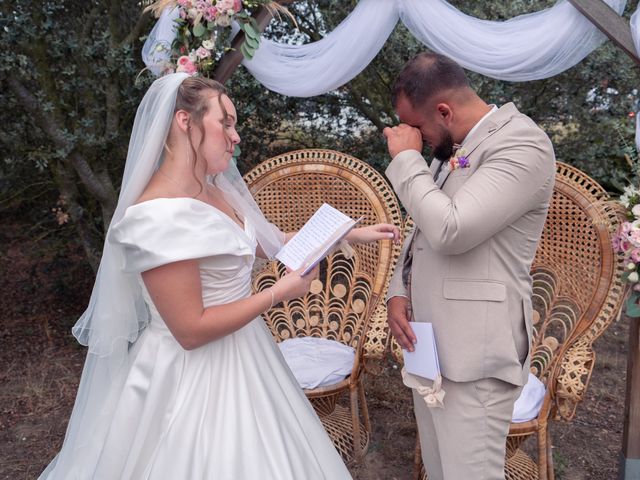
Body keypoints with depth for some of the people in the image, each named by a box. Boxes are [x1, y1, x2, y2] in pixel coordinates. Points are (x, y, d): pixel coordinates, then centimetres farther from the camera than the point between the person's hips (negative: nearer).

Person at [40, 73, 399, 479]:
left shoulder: (217, 190, 1)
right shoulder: (159, 215, -25)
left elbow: (270, 242, 12)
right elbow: (191, 330, -24)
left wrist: (350, 234, 11)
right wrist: (279, 294, -17)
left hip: (236, 357, 8)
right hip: (193, 375, -8)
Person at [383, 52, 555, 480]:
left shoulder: (523, 145, -14)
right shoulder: (453, 148, 13)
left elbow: (450, 231, -26)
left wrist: (406, 159, -12)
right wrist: (398, 292, 4)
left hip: (473, 351, -8)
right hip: (430, 344, 8)